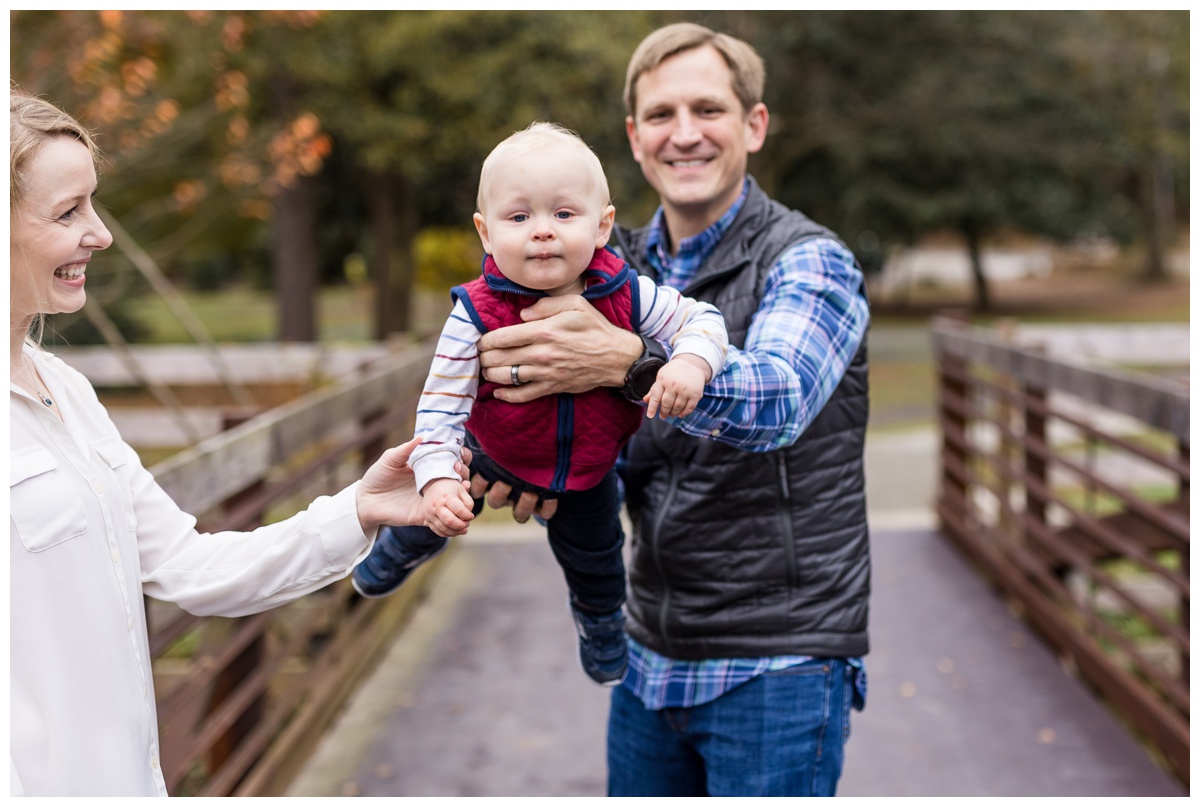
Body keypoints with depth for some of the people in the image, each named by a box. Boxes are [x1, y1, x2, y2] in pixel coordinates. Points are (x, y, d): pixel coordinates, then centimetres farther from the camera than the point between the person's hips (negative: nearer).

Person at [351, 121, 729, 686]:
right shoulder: (477, 317, -32)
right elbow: (441, 404, -28)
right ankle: (404, 547, 58)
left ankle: (600, 618, 58)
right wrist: (437, 480, -41)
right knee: (439, 509, 19)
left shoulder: (625, 297, -28)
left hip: (588, 467, 2)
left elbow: (701, 320, -18)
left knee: (593, 551, 22)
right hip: (493, 455, -1)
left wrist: (690, 363, -40)